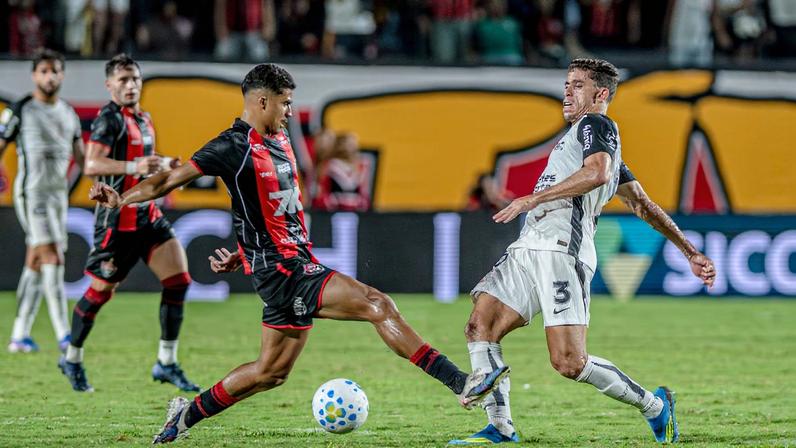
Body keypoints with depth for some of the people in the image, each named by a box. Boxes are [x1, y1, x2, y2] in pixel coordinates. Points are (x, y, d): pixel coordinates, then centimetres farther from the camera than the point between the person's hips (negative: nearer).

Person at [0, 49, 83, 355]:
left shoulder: (69, 114, 14)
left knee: (36, 264, 7)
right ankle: (63, 335, -19)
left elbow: (81, 157, 18)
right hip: (32, 192, -7)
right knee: (52, 258, -16)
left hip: (59, 193, 7)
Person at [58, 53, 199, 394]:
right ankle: (72, 359, 23)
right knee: (100, 291, 2)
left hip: (148, 214, 8)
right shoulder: (109, 119, -13)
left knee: (179, 279, -5)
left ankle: (166, 363, 1)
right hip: (117, 219, -8)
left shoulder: (143, 119, 14)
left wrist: (162, 166, 13)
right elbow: (92, 165, -25)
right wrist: (135, 167, -35)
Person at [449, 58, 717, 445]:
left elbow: (598, 172, -20)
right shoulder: (596, 138, 30)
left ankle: (654, 405, 3)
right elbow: (644, 206, 32)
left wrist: (533, 199, -19)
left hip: (561, 251, -10)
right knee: (479, 327, -4)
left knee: (569, 362, -15)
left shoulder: (595, 124, 2)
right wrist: (690, 252, 34)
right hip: (529, 249, 10)